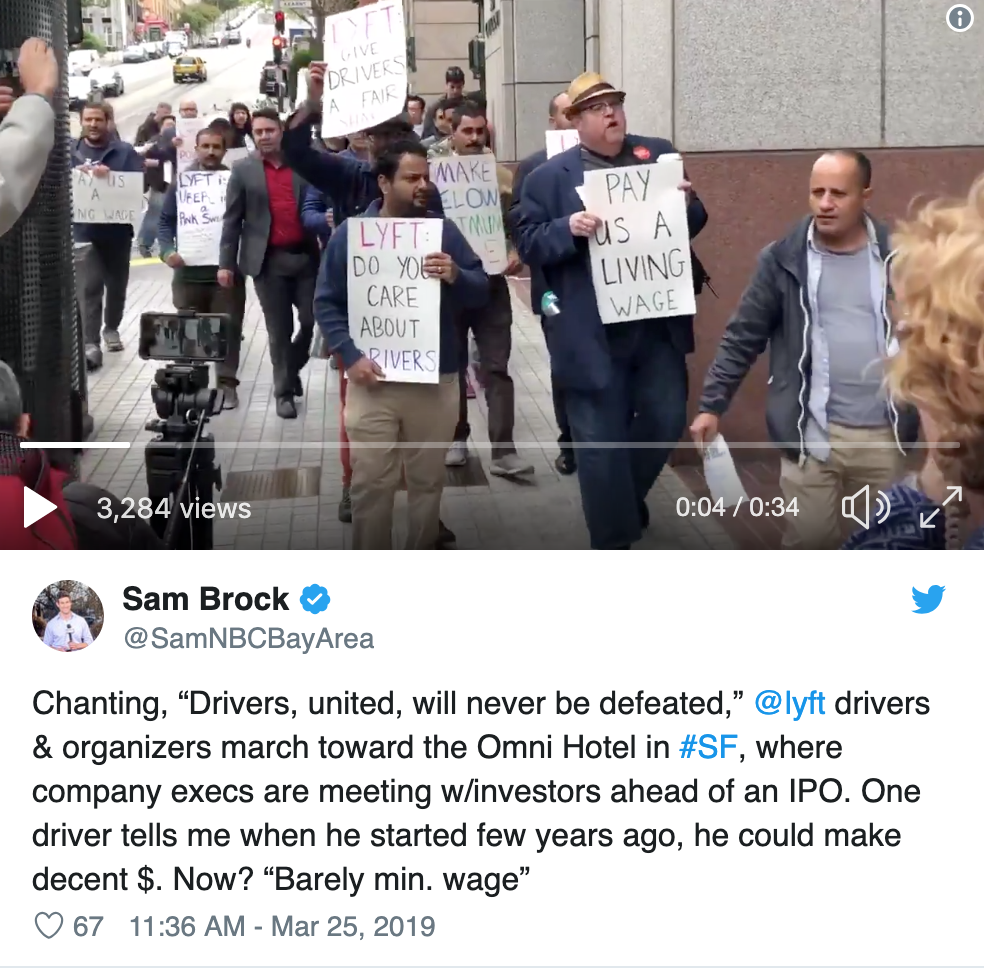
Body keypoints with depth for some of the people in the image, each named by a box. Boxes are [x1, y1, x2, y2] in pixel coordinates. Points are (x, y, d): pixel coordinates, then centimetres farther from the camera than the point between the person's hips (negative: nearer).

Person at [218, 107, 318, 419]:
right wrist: (226, 263, -2)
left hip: (305, 256, 1)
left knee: (312, 320, 0)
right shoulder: (243, 170, 4)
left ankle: (292, 368, 28)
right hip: (267, 260, -1)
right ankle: (284, 391, 14)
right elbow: (232, 220, 3)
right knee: (279, 330, 2)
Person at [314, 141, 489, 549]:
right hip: (372, 381, -2)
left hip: (435, 380, 2)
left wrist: (456, 276, -21)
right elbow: (326, 303, 0)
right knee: (371, 483, 3)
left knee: (427, 481, 13)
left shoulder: (444, 231, 3)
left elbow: (482, 291, 1)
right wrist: (350, 356, -13)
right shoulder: (351, 235, -1)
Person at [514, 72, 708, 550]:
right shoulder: (548, 177, 0)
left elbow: (692, 224, 12)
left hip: (659, 322, 3)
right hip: (592, 334, -3)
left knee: (667, 418, 8)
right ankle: (613, 543, 15)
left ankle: (627, 492, 37)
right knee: (601, 442, 3)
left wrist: (688, 204, -11)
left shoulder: (659, 155, 8)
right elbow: (527, 244, -3)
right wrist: (568, 229, -21)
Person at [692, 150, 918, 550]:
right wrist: (712, 405, -4)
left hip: (883, 435, 2)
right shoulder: (783, 259, -2)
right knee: (809, 540, 3)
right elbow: (742, 338, 1)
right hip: (811, 433, -1)